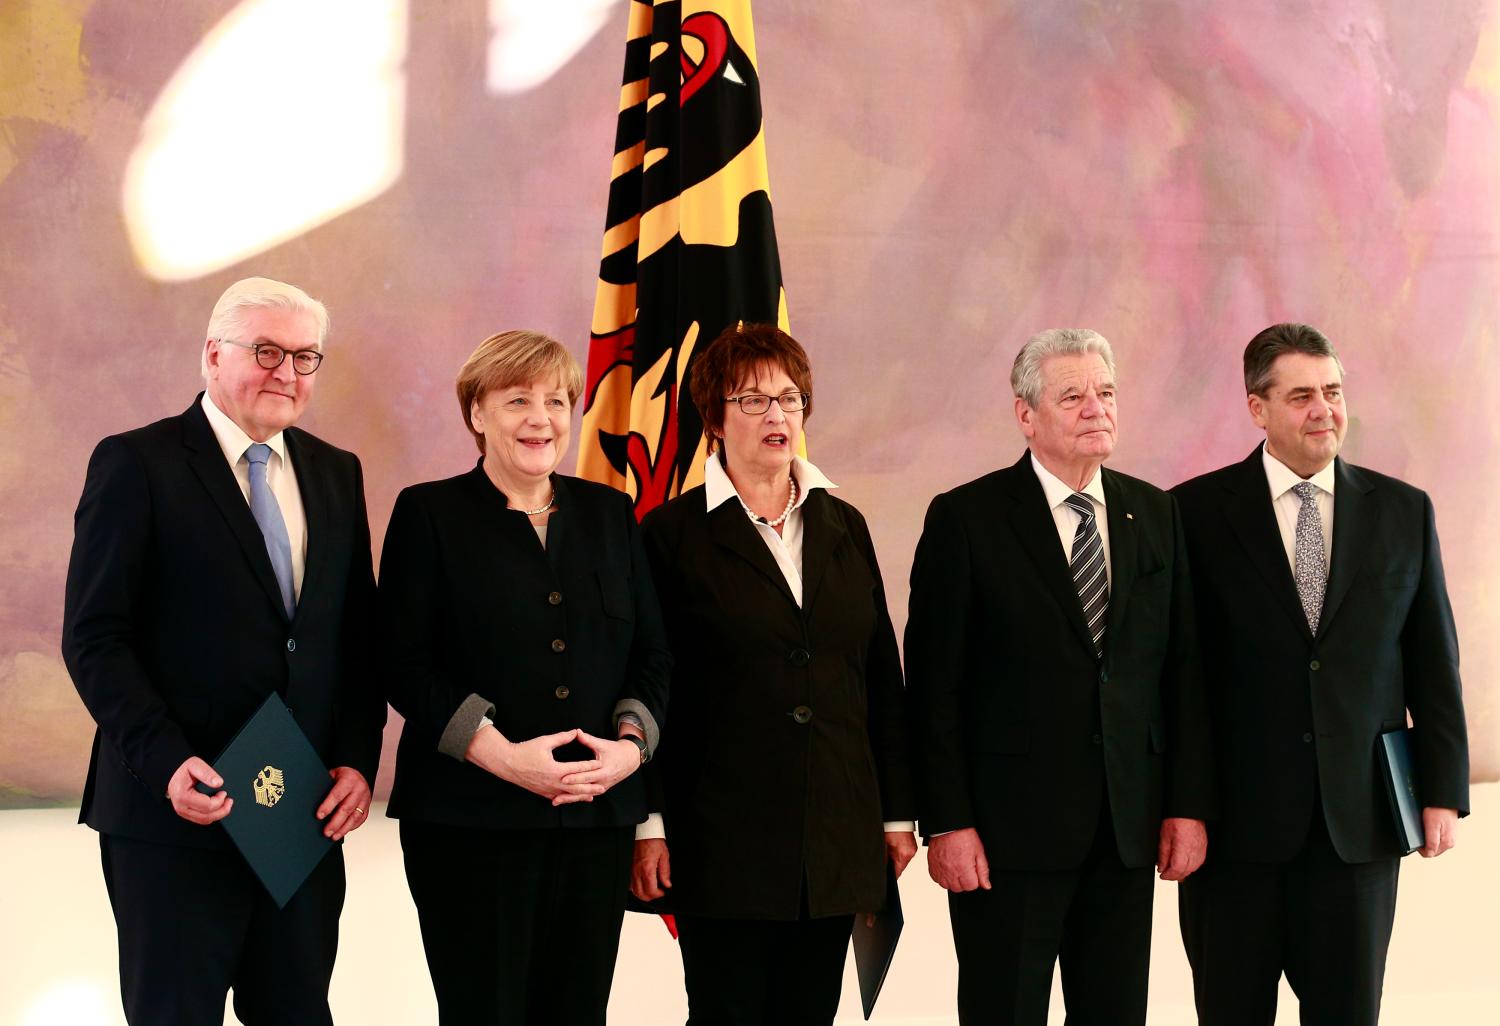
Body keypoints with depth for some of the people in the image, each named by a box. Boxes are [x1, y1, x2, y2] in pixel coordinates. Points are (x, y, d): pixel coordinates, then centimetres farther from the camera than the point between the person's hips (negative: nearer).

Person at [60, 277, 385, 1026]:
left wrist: (358, 760, -1)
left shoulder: (336, 474, 12)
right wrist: (166, 762, -19)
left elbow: (358, 635, 13)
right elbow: (94, 638, -8)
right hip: (179, 811, -5)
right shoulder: (136, 464, -4)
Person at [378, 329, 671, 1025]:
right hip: (471, 821, -4)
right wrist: (502, 755, -15)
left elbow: (652, 652, 14)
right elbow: (404, 666, -5)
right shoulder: (429, 513, 2)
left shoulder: (608, 513, 13)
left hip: (598, 815, 4)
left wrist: (632, 743, -5)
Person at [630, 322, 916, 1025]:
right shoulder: (673, 534, -1)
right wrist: (648, 826, -8)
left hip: (836, 840, 4)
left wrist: (897, 811, 9)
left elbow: (881, 676, 12)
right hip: (722, 838, -4)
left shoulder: (844, 527, 12)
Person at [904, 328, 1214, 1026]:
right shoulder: (966, 518, -4)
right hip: (1009, 829, -4)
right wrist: (946, 822, -12)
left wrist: (1189, 805, 3)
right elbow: (934, 685, -6)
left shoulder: (1155, 515, 9)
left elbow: (1182, 670, 9)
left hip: (1128, 831, 4)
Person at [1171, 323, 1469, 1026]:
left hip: (1358, 816, 2)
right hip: (1235, 816, -2)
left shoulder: (1403, 512, 6)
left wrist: (1443, 790, 3)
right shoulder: (1198, 512, -2)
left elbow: (1433, 662, 8)